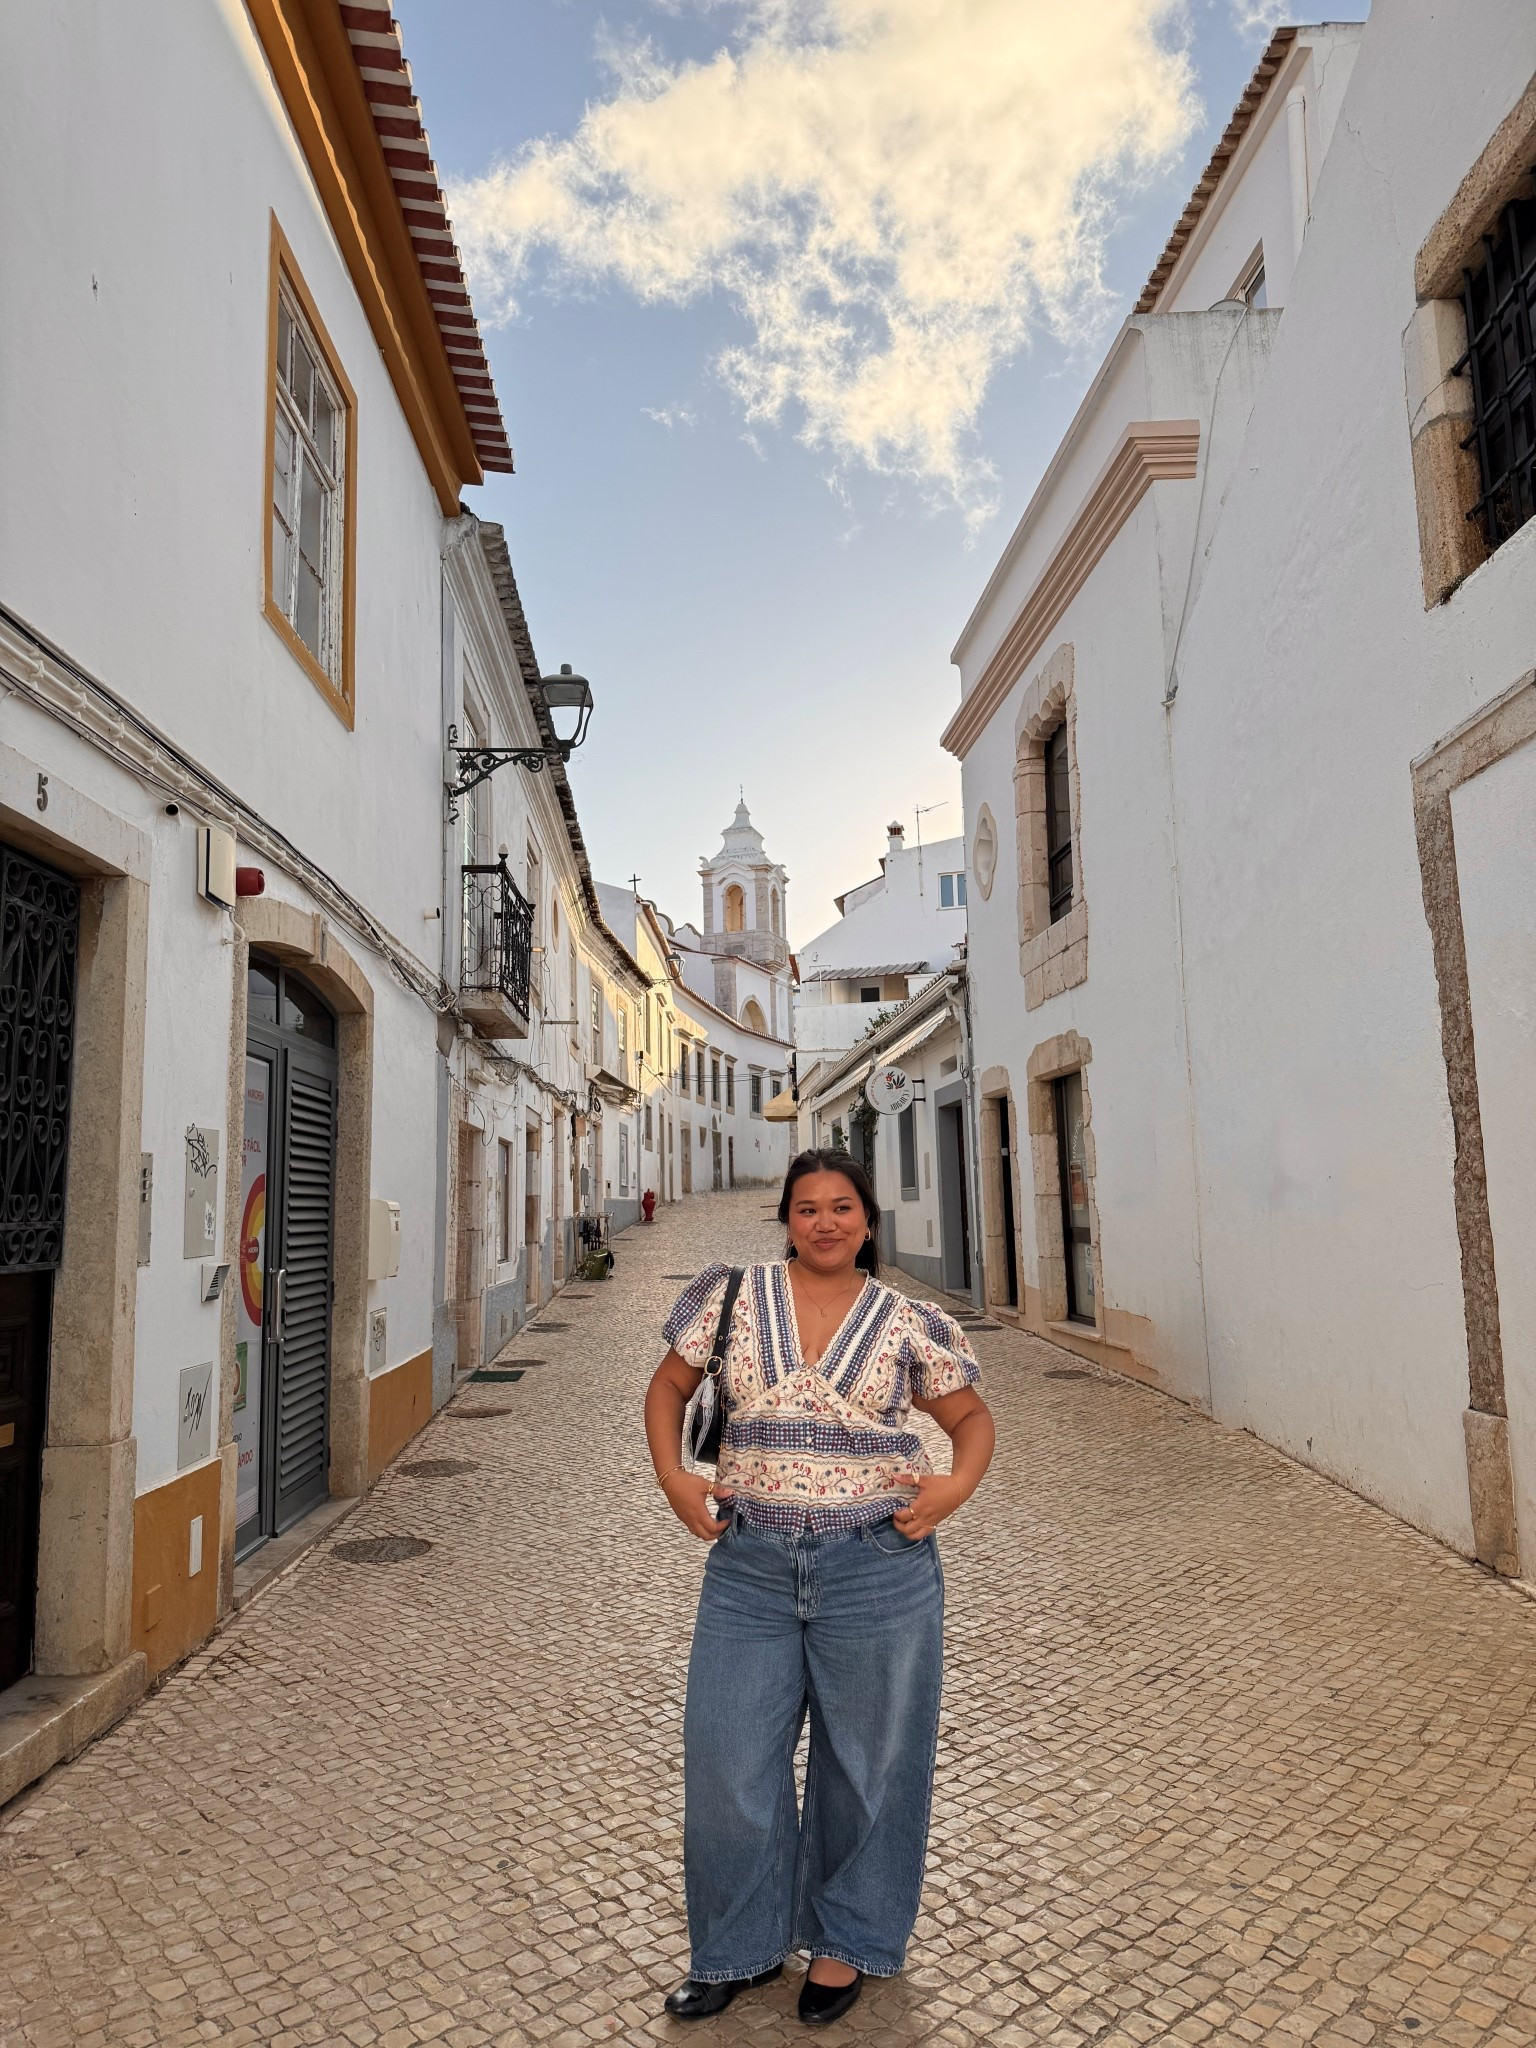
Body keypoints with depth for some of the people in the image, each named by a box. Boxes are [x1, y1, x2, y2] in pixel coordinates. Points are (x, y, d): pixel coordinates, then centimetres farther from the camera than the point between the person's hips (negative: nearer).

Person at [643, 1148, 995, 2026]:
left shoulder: (907, 1322, -1)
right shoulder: (734, 1295, 0)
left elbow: (972, 1417, 9)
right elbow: (669, 1387, 11)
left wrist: (957, 1485, -9)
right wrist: (672, 1475, -3)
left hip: (879, 1568, -1)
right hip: (750, 1567, 1)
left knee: (870, 1762, 14)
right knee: (726, 1762, 10)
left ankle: (845, 1941, 39)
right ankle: (741, 1947, 36)